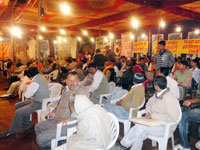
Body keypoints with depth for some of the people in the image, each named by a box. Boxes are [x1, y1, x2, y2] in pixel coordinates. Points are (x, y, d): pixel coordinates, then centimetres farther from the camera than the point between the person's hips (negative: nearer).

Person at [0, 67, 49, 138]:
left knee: (19, 112, -19)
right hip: (36, 99, 10)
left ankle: (11, 131, 3)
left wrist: (28, 87, -2)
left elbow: (27, 95, -18)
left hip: (39, 103, -10)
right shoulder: (40, 76, 4)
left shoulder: (35, 82, -26)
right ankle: (26, 123, 19)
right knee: (17, 106, 12)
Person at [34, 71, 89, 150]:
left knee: (40, 139, -13)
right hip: (57, 120, 9)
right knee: (38, 126, 22)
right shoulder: (66, 89, 12)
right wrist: (54, 112, 12)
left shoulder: (83, 92, -15)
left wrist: (69, 119, -31)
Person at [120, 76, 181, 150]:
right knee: (140, 133, -19)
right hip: (155, 122, 7)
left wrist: (153, 116, -22)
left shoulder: (169, 99, -21)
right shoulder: (157, 94, 4)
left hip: (165, 127, -7)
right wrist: (148, 113, 1)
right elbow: (149, 103, 22)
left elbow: (172, 118, -25)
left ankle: (124, 144, -5)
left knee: (140, 126, -23)